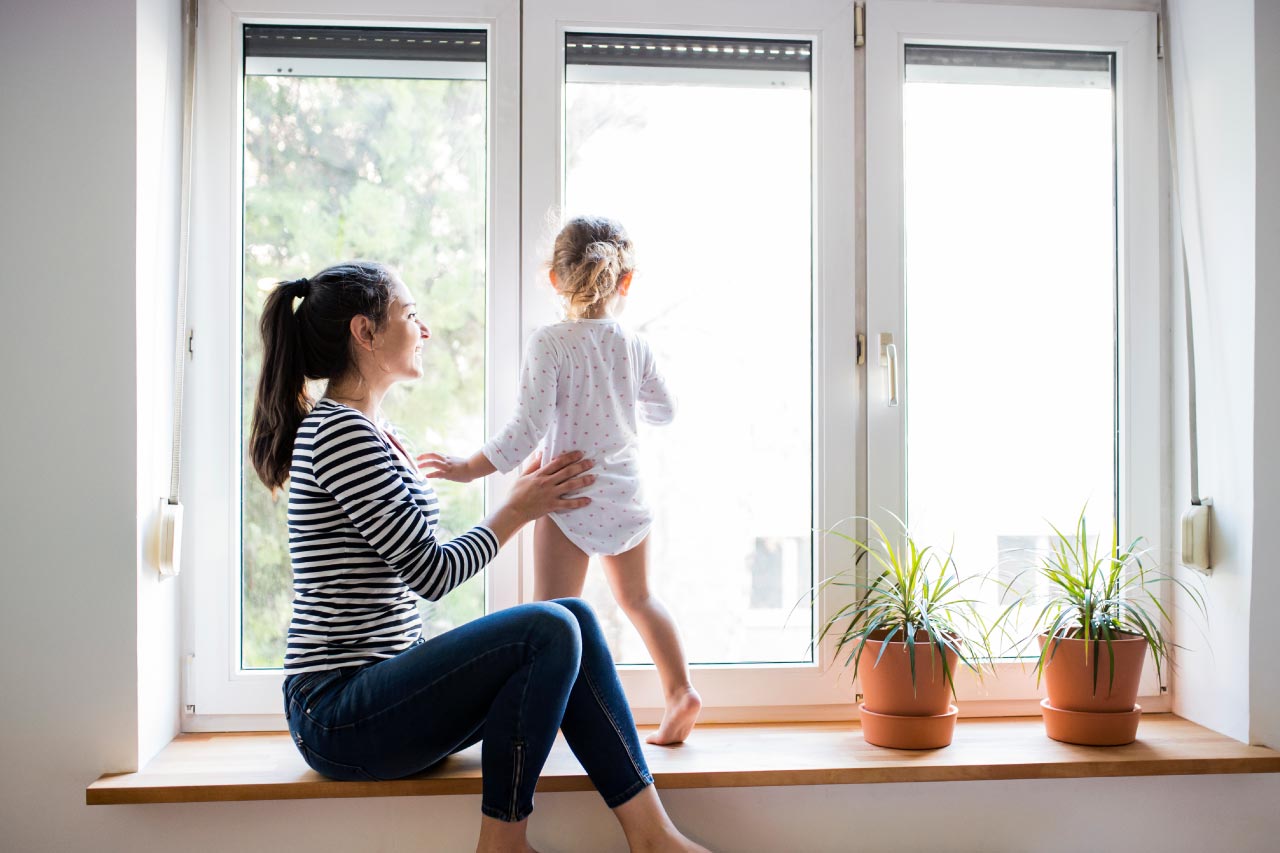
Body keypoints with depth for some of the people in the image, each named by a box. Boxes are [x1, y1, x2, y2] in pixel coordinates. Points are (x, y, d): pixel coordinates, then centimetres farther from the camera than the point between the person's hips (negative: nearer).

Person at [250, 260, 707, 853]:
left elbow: (417, 565, 16)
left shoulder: (372, 435, 16)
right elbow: (432, 573, -17)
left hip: (374, 692, 10)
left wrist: (524, 498, 13)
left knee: (573, 619, -3)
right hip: (337, 719, -10)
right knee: (550, 630, -23)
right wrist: (519, 510, -2)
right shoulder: (340, 433, -15)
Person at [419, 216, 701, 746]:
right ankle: (679, 690, 22)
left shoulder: (549, 344, -14)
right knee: (637, 597, 23)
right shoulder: (635, 347, 0)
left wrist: (470, 468, -8)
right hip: (625, 493, 5)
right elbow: (663, 411, 14)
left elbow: (528, 429, -19)